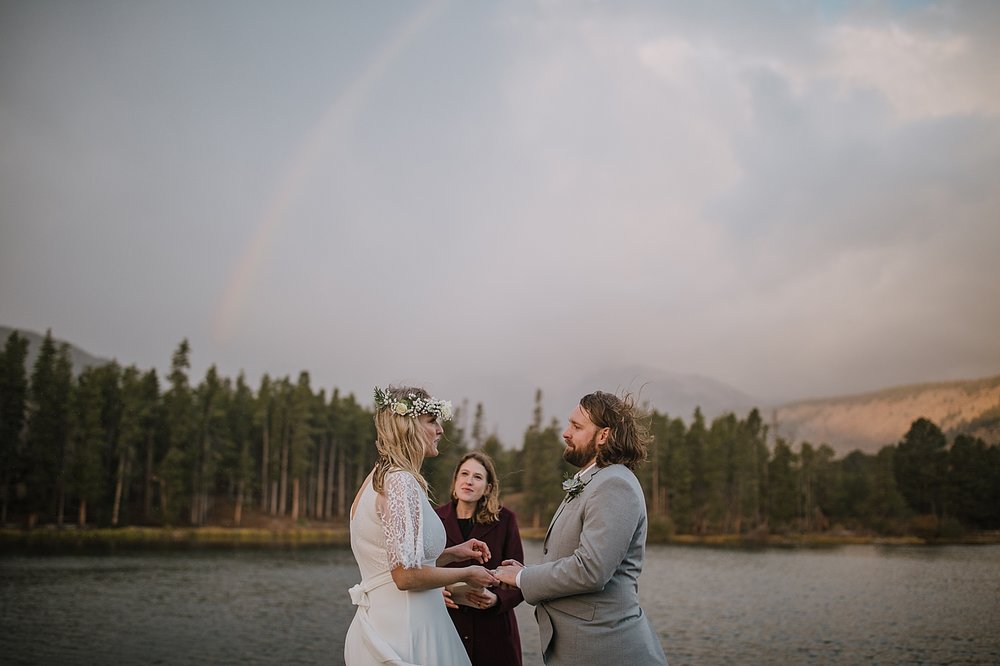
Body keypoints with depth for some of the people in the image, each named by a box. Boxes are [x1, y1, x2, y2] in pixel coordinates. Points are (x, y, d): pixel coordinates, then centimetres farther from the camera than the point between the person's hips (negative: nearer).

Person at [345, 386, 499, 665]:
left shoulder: (379, 478, 13)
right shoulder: (401, 482, -17)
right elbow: (406, 575, -23)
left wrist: (450, 553, 11)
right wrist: (466, 574, -9)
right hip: (403, 629, -9)